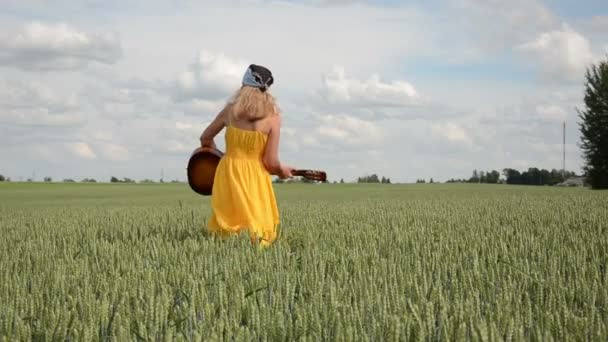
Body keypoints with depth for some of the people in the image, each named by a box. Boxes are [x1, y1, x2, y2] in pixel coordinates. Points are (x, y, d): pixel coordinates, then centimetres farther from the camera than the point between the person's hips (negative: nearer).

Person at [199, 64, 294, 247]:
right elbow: (270, 162, -5)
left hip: (228, 173, 2)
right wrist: (282, 170, 16)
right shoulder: (273, 117, -4)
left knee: (226, 233, 7)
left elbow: (206, 139, 19)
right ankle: (253, 236, -24)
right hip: (255, 178, -2)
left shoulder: (230, 111, 4)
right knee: (260, 236, 2)